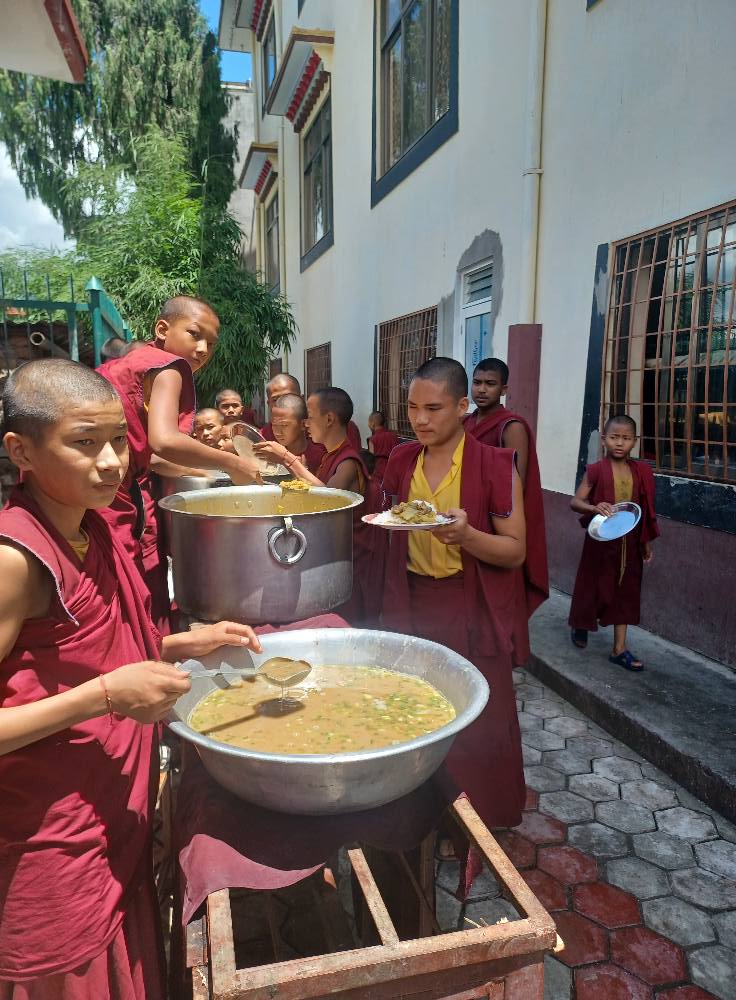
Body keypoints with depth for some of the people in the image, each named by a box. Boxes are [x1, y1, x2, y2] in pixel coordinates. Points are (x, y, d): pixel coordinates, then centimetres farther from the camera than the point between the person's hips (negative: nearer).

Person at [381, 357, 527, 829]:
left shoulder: (495, 466, -12)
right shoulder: (402, 460, 3)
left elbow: (516, 551, -13)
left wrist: (466, 535, -29)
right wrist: (383, 521, -3)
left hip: (471, 610, -4)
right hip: (412, 604, 4)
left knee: (476, 718, 6)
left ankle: (483, 819, 31)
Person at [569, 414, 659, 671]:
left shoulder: (641, 472, 0)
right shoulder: (596, 470, -11)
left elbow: (645, 510, 7)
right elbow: (575, 501, -12)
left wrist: (647, 542, 10)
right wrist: (595, 508, -31)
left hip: (630, 541, 4)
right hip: (601, 538, -3)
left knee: (625, 591, 9)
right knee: (594, 585, 9)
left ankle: (619, 648, 18)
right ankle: (579, 626, 37)